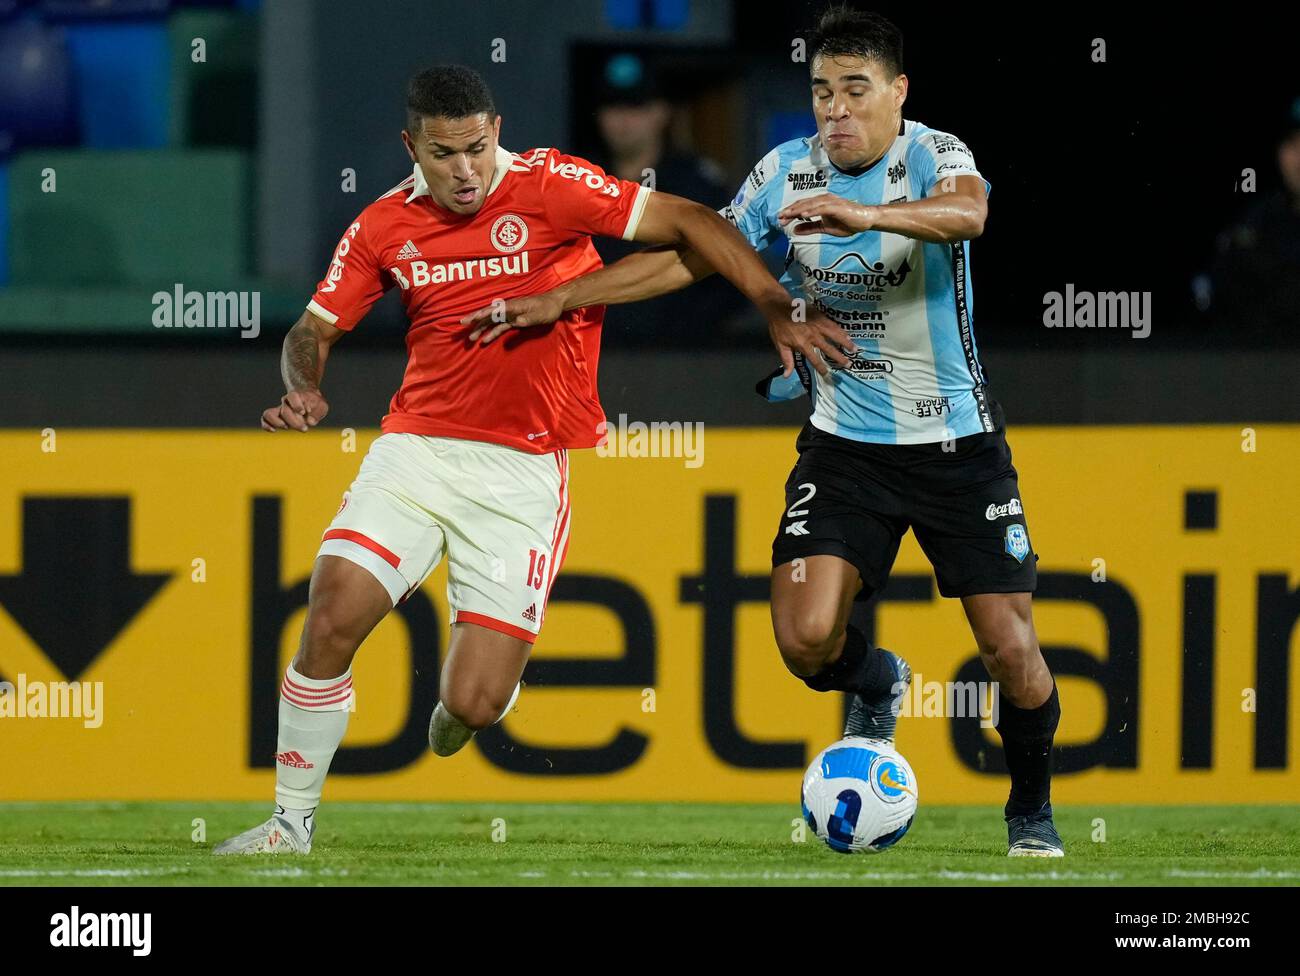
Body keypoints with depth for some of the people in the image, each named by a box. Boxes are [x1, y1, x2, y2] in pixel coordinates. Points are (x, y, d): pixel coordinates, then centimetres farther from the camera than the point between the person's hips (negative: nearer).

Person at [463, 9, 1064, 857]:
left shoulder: (936, 156, -14)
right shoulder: (789, 172, -1)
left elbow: (966, 212, -38)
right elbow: (689, 255, 8)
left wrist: (867, 215, -57)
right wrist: (561, 299, 4)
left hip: (957, 444, -3)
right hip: (843, 444, 3)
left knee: (1010, 645, -6)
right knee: (806, 637, -15)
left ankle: (1032, 808, 22)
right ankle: (878, 685, 22)